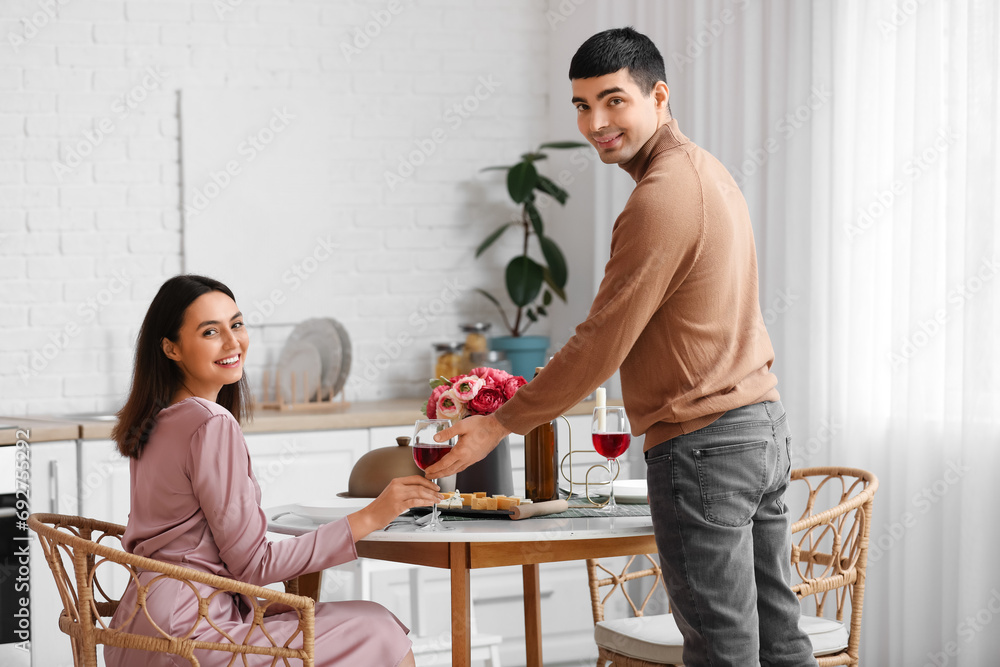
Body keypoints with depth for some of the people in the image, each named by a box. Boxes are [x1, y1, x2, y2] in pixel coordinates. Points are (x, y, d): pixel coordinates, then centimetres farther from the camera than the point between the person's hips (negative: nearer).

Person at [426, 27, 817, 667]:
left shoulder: (661, 197, -17)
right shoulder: (707, 170, 14)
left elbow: (602, 344, -16)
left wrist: (501, 424, -7)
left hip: (703, 445, -10)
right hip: (764, 424, 10)